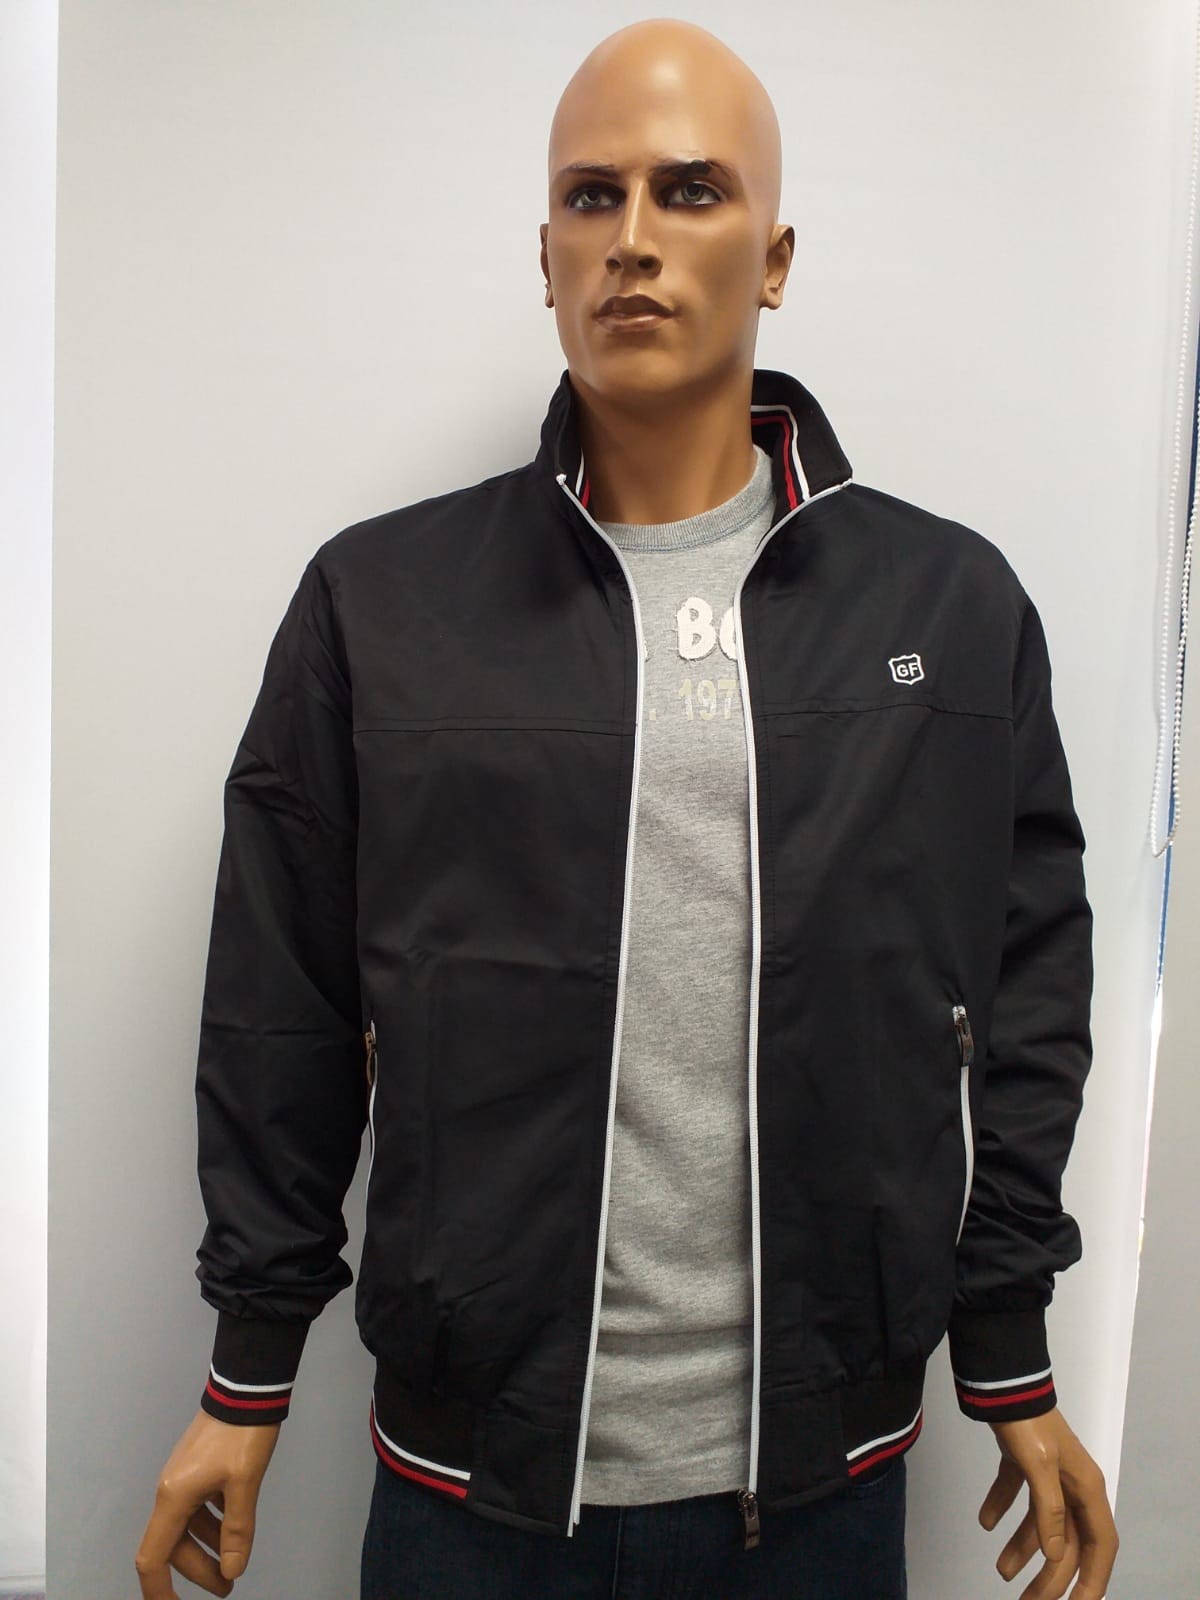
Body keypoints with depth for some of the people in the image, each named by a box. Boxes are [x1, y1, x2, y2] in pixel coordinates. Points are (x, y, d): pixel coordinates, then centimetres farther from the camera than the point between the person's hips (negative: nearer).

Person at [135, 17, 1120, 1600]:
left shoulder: (958, 604, -1)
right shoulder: (378, 598, -5)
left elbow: (1022, 1005, 3)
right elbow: (282, 1013, 0)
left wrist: (1013, 1368, 6)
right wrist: (249, 1377, 4)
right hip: (470, 1473, 0)